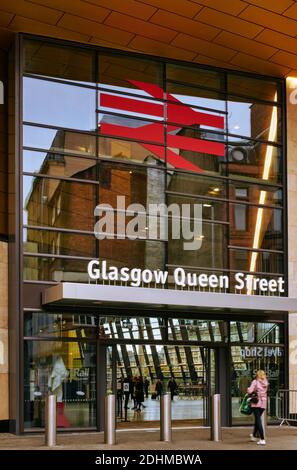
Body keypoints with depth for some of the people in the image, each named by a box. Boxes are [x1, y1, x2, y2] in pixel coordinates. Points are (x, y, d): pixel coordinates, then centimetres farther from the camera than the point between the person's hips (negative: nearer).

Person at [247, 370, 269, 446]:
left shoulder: (255, 382, -7)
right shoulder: (266, 383, 8)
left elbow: (250, 391, -14)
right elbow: (264, 392, 9)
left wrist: (248, 389, 7)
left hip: (256, 403, -5)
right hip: (263, 403, 5)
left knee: (258, 420, -6)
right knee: (257, 419, 23)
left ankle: (262, 439, -15)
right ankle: (254, 435, 41)